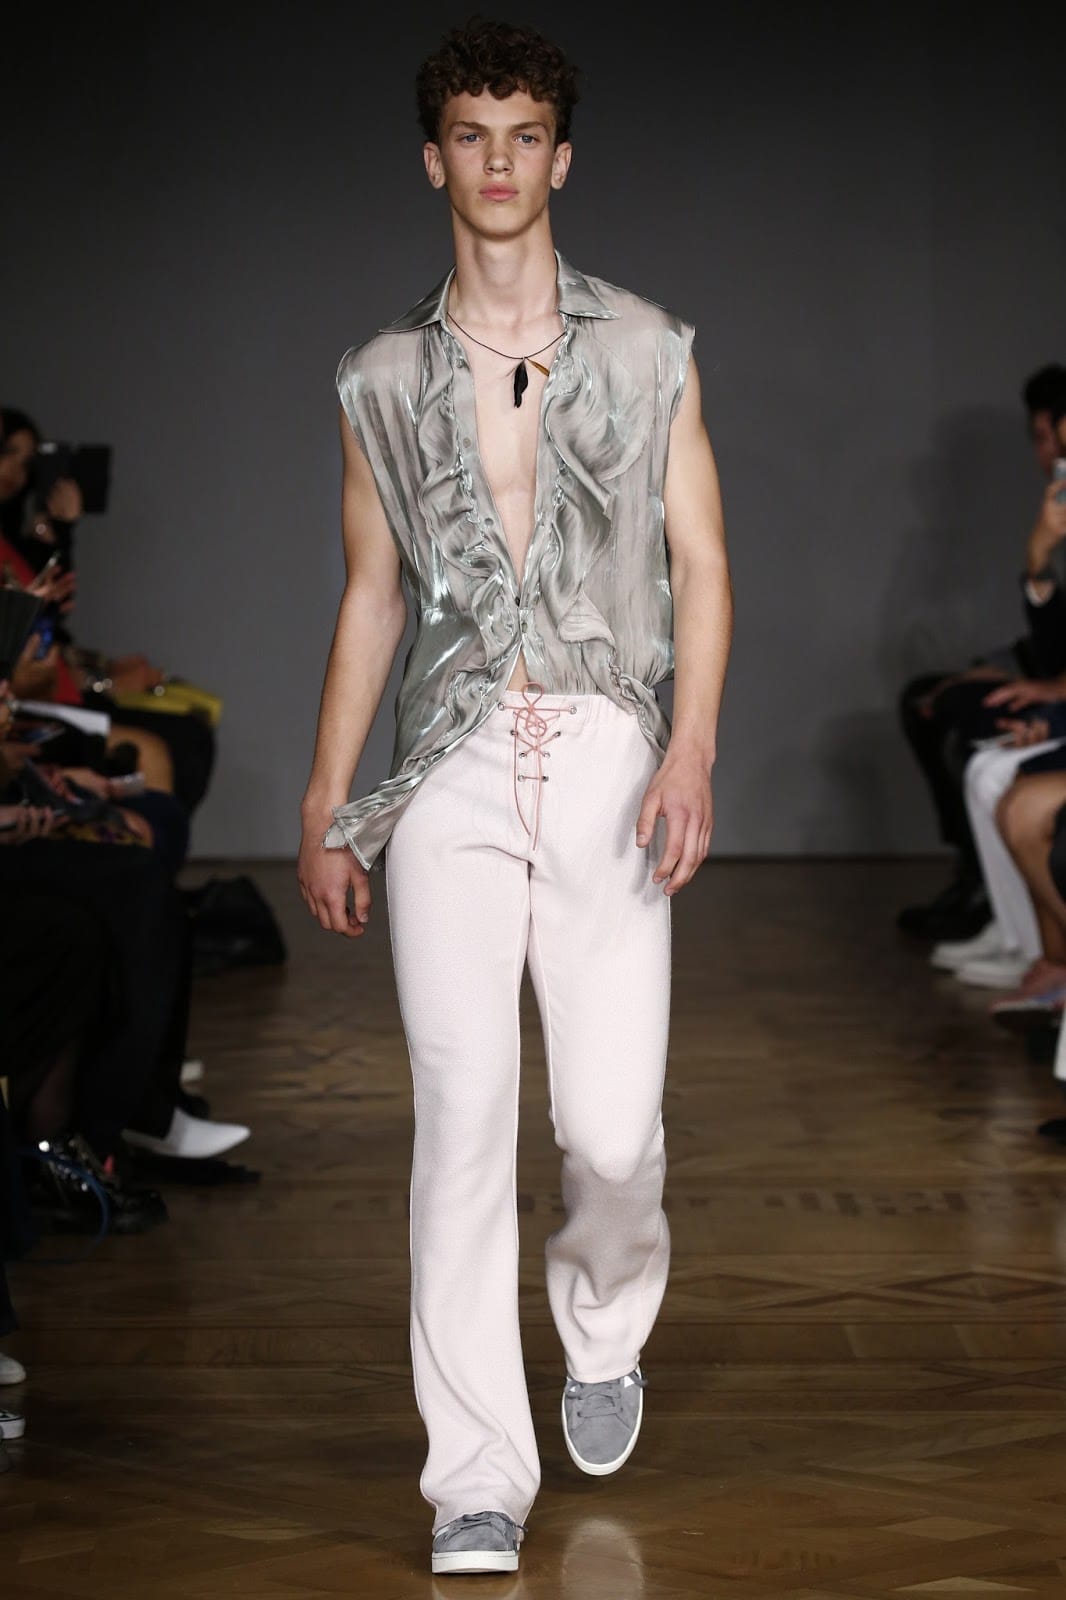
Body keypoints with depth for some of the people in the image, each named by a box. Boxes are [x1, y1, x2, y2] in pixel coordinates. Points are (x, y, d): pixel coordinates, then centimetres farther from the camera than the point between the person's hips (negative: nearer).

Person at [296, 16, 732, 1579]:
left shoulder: (649, 351, 9)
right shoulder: (384, 380, 12)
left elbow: (701, 562, 6)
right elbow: (370, 597, 16)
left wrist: (693, 744, -8)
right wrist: (325, 805, 12)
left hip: (608, 758, 0)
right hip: (454, 763, 1)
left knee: (614, 1121, -4)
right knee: (464, 1110, -9)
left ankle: (605, 1332, 30)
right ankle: (479, 1481, -4)